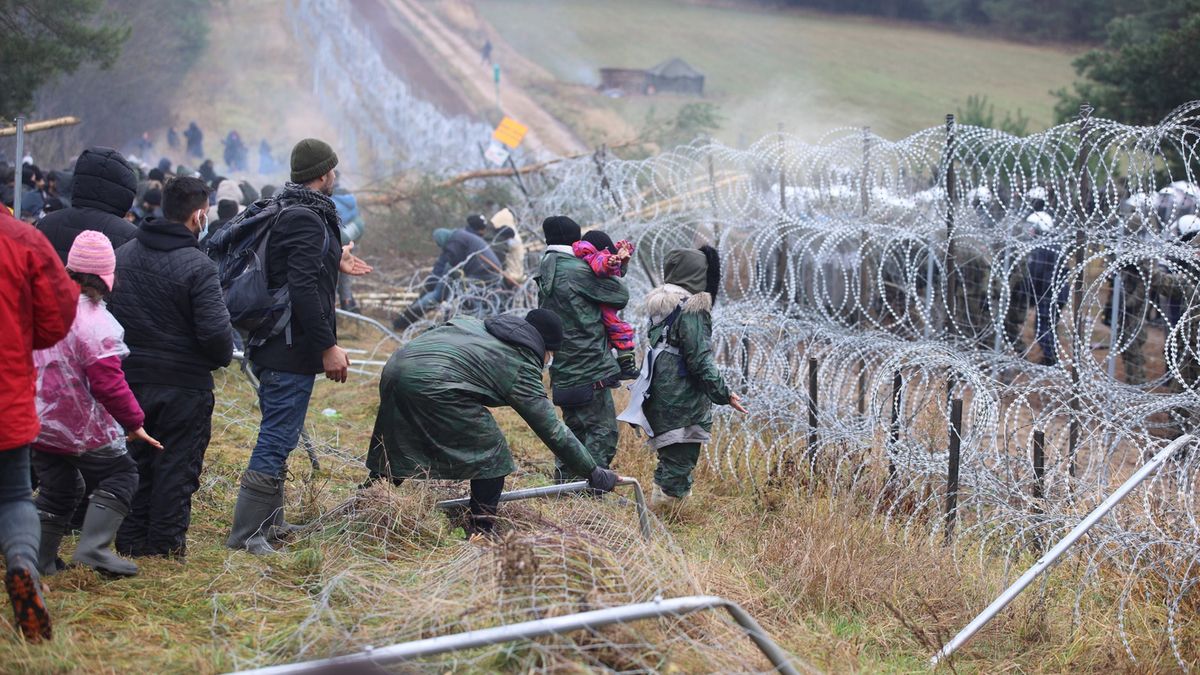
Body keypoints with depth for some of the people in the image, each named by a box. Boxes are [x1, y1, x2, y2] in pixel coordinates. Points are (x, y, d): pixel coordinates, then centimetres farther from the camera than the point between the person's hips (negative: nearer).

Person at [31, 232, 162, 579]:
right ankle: (93, 547, -5)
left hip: (39, 421, 7)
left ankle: (41, 559, 18)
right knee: (120, 476, 7)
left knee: (55, 489, 18)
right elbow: (108, 383, -21)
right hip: (83, 427, -7)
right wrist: (134, 422, -11)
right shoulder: (94, 322, -22)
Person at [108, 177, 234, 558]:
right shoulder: (197, 266, -17)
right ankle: (166, 542, 9)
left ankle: (131, 540, 20)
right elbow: (216, 332, -21)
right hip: (184, 383, -5)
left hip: (129, 379, 6)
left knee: (135, 459, 15)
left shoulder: (122, 256, 3)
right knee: (177, 465, 5)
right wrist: (224, 356, 0)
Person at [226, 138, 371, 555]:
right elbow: (303, 290, -25)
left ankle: (270, 524, 28)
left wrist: (333, 263, 32)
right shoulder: (307, 220, -18)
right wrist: (328, 347, -22)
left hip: (269, 346, 11)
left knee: (278, 437, 19)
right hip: (292, 350, -11)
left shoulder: (283, 212, 14)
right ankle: (246, 533, -4)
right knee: (277, 439, -6)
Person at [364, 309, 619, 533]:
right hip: (433, 382, -8)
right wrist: (594, 473, 14)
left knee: (392, 452, 24)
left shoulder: (477, 325, 27)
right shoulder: (521, 366, 7)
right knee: (491, 453, 7)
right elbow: (552, 430, 8)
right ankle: (481, 533, 9)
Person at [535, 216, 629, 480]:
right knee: (603, 431, -4)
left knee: (575, 429, 19)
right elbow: (621, 296, -8)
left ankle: (563, 483, 21)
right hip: (590, 369, -9)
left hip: (564, 371, 9)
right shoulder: (577, 271, -14)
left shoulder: (546, 274, 13)